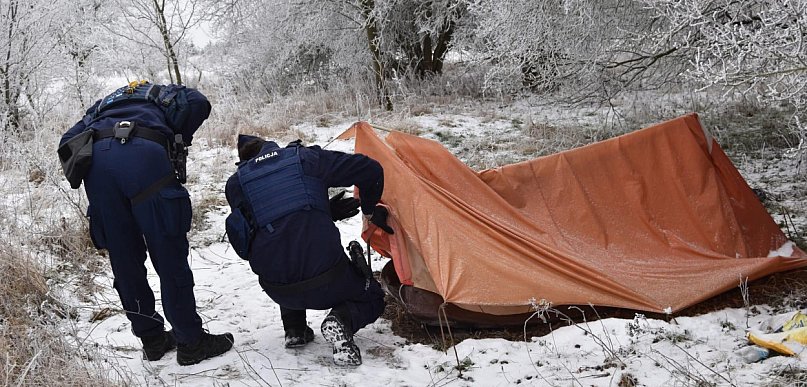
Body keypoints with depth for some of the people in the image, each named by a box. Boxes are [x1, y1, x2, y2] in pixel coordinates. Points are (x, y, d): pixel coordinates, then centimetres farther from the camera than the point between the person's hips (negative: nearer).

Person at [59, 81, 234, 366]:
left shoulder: (102, 105, 41)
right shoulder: (162, 93, 32)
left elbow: (68, 141, 25)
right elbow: (198, 103, 10)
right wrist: (177, 142, 21)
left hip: (95, 159, 4)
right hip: (143, 153, -4)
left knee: (124, 259, 12)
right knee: (169, 256, 2)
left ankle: (152, 340, 22)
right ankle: (191, 342, 7)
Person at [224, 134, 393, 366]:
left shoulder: (236, 184, 9)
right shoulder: (306, 158, 5)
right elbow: (370, 170, 5)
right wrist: (370, 210, 23)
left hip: (279, 292, 3)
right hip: (326, 280, -3)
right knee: (370, 299, 26)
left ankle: (294, 330, 23)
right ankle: (342, 321, -7)